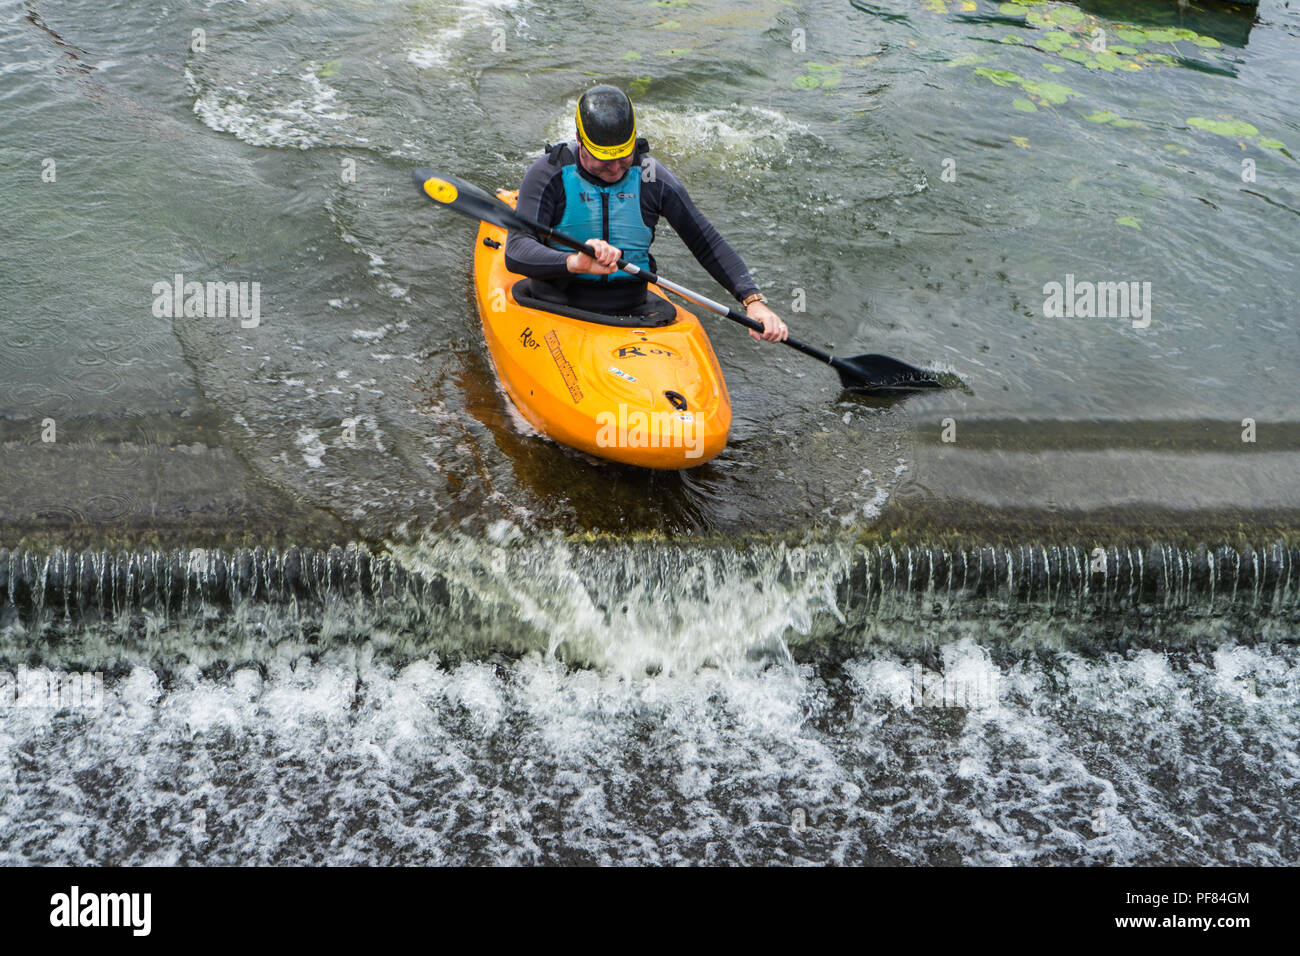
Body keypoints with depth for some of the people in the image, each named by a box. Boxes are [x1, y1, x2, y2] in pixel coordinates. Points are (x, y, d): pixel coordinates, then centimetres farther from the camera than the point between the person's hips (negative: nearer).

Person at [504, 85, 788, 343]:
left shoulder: (652, 178, 1)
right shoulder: (549, 175, -8)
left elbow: (708, 243, 8)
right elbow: (517, 252, -21)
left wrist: (754, 301, -4)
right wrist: (575, 262, -41)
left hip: (632, 315, 3)